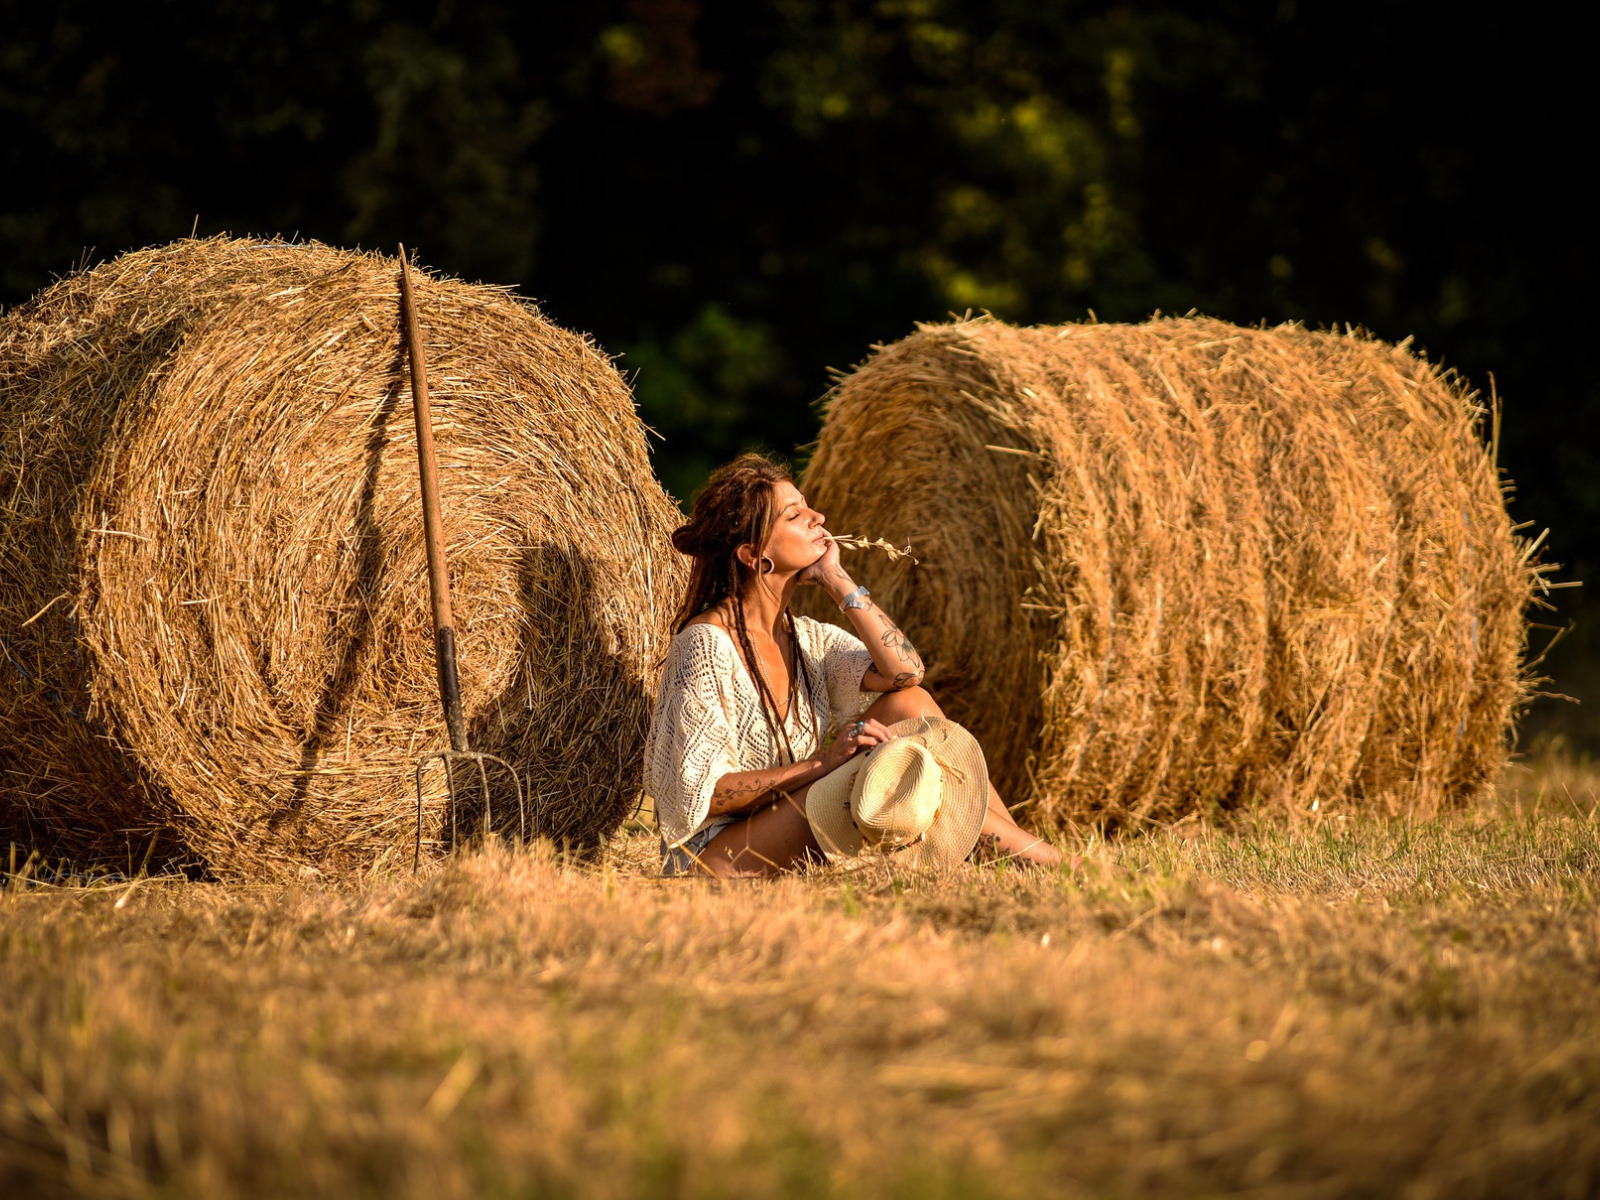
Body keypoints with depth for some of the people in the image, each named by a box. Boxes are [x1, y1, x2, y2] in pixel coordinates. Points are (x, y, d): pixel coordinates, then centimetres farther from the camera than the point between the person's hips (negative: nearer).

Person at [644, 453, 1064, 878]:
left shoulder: (805, 637, 8)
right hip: (714, 855, -8)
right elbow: (699, 794, -19)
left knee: (908, 703, -6)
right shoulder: (708, 643, -15)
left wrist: (836, 580, -7)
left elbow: (905, 671, -9)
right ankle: (1034, 855, -18)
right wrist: (822, 763, -25)